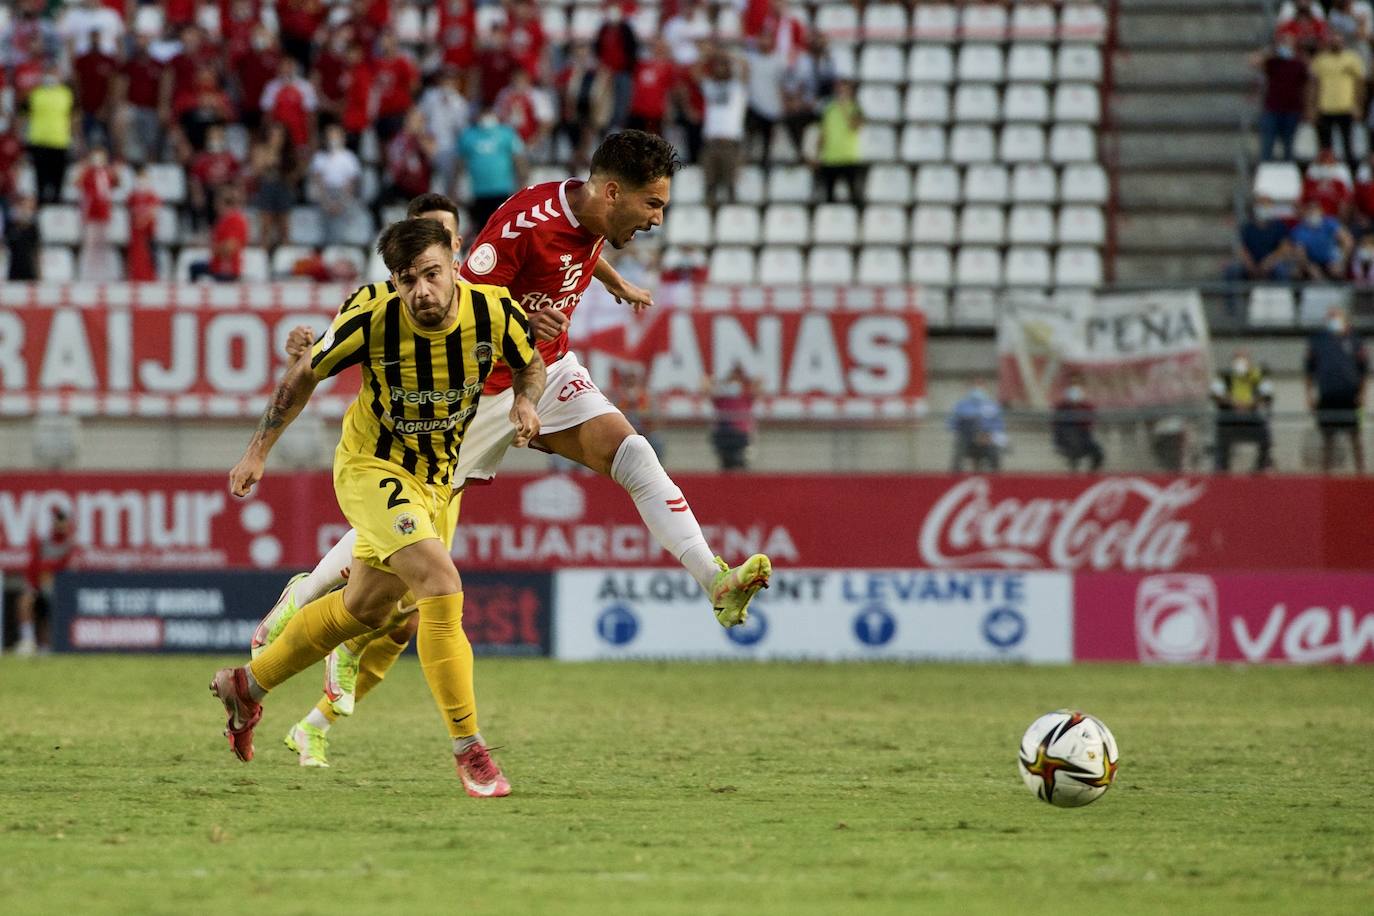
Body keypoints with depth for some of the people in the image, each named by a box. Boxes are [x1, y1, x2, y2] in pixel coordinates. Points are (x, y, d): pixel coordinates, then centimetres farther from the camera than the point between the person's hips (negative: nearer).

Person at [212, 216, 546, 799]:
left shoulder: (495, 311, -21)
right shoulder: (371, 317, -26)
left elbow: (530, 364, 2)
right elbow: (304, 376, -8)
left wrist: (526, 400, -20)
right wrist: (259, 450, -5)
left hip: (439, 477, 5)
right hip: (372, 467, -5)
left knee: (366, 608, 19)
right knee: (441, 584, -25)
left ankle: (247, 686, 41)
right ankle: (468, 747, -19)